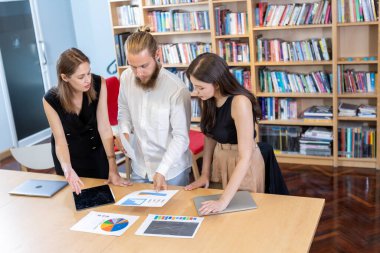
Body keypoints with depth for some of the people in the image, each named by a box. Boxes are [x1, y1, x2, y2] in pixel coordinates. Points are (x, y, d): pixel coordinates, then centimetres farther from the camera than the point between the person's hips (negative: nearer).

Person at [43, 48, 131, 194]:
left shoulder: (98, 84, -25)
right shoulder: (51, 100, -26)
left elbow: (104, 128, -25)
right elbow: (60, 141, -23)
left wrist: (113, 169, -29)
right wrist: (67, 169, -43)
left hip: (96, 149, 1)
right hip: (69, 153, 0)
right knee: (75, 193, 17)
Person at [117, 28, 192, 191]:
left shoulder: (177, 89, -24)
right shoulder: (126, 78, -9)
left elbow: (181, 137, -19)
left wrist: (161, 171, -26)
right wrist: (124, 131, -9)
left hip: (172, 171, -4)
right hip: (139, 167, 4)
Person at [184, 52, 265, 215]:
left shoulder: (239, 102, -29)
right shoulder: (209, 100, -7)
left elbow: (245, 157, -32)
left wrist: (224, 200, -36)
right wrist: (205, 174, 3)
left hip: (243, 165, -6)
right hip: (219, 160, 6)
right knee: (219, 218, 19)